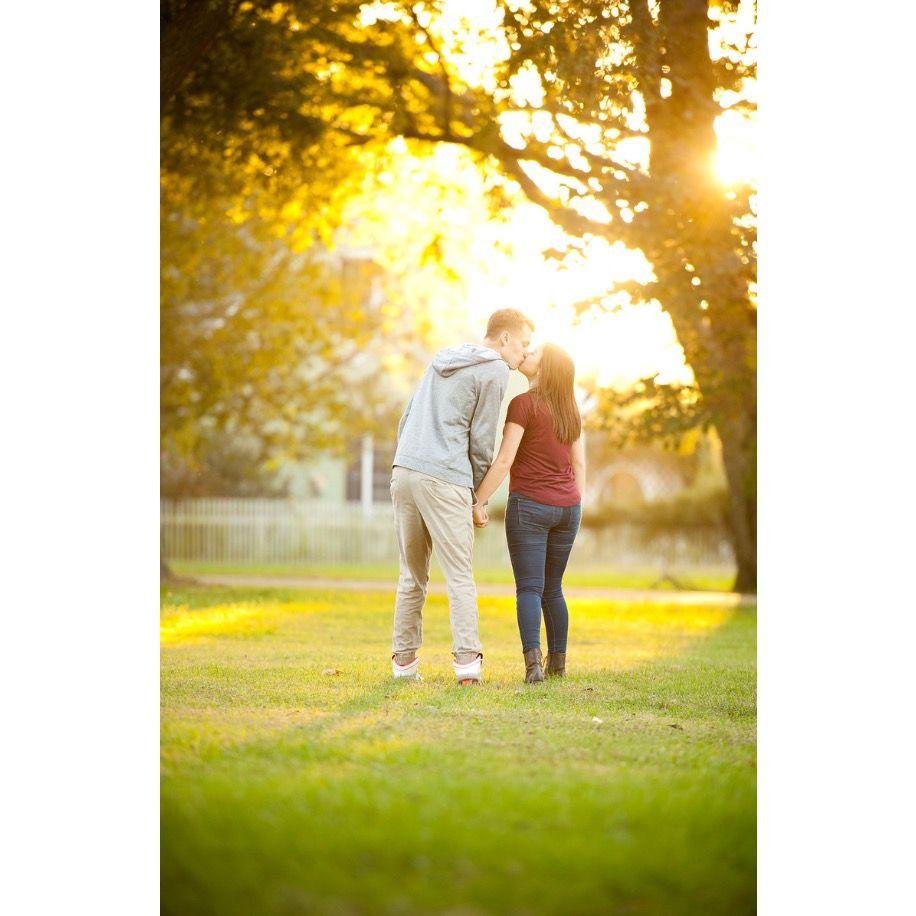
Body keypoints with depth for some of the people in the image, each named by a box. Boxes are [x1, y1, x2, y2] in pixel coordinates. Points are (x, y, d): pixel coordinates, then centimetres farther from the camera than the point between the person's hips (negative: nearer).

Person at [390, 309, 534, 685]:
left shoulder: (442, 359, 22)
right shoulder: (495, 371, -1)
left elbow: (406, 421, 21)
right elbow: (482, 440, -1)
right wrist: (478, 495, 10)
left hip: (403, 471, 7)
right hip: (444, 480, -7)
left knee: (412, 576, 12)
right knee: (460, 576, -4)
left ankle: (404, 659, 11)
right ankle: (467, 659, -12)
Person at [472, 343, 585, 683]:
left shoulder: (523, 404, -12)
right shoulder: (569, 410, 9)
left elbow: (504, 460, -17)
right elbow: (579, 465, 11)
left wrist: (478, 502, -12)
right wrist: (573, 510, 17)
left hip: (529, 506, -6)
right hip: (566, 508, 6)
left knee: (529, 589, -5)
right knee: (552, 589, 16)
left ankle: (532, 659, -21)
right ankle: (557, 662, 15)